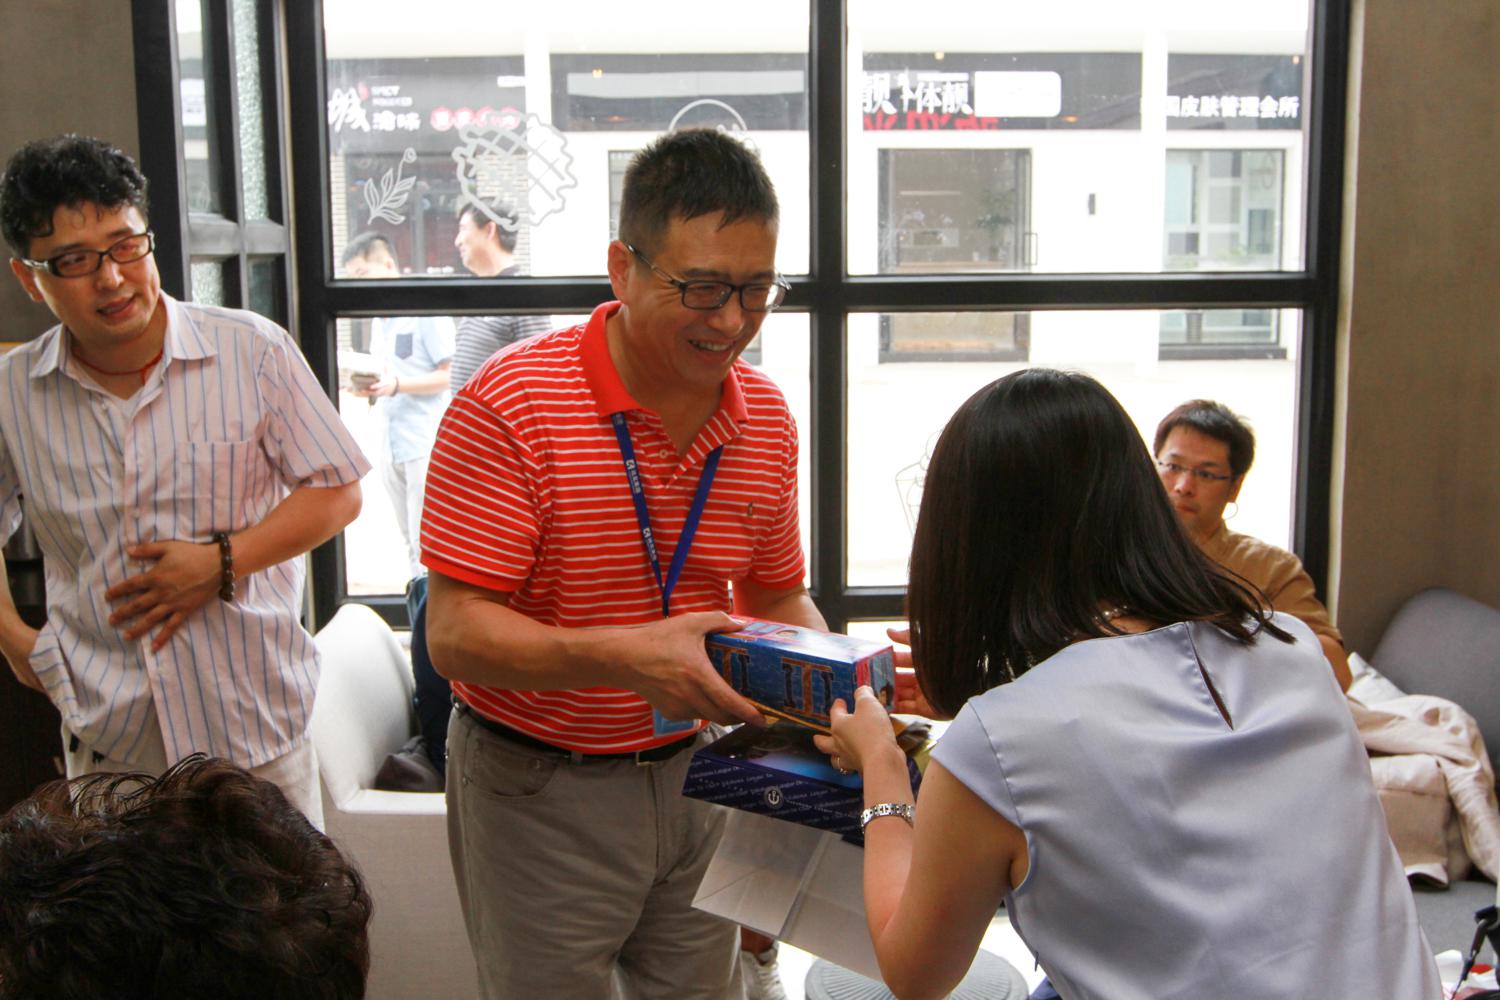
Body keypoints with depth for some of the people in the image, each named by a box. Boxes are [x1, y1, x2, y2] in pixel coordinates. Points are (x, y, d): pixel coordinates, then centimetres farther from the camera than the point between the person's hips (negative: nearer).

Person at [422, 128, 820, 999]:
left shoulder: (767, 418, -1)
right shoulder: (510, 406, -19)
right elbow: (456, 633, -21)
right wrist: (627, 657, -35)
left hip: (687, 771, 5)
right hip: (539, 789, -5)